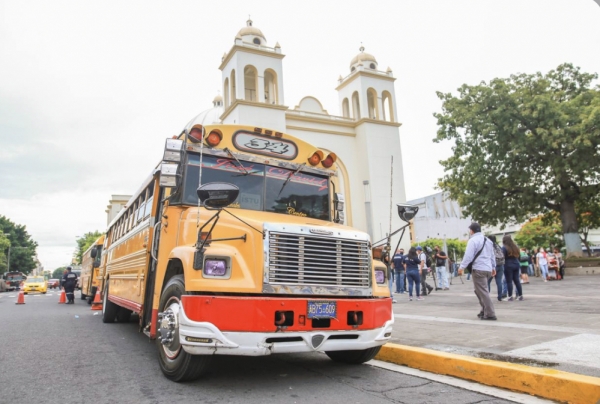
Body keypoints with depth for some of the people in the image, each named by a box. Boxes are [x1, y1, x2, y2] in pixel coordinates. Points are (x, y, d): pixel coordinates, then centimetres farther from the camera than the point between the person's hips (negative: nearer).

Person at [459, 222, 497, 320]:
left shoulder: (473, 240, -10)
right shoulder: (487, 240, 17)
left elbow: (468, 256, -16)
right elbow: (492, 255, 23)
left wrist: (462, 267, -9)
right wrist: (493, 267, 30)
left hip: (479, 269, -9)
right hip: (488, 269, 9)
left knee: (483, 292, -5)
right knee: (480, 290, 18)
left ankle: (490, 314, -6)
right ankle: (484, 311, 19)